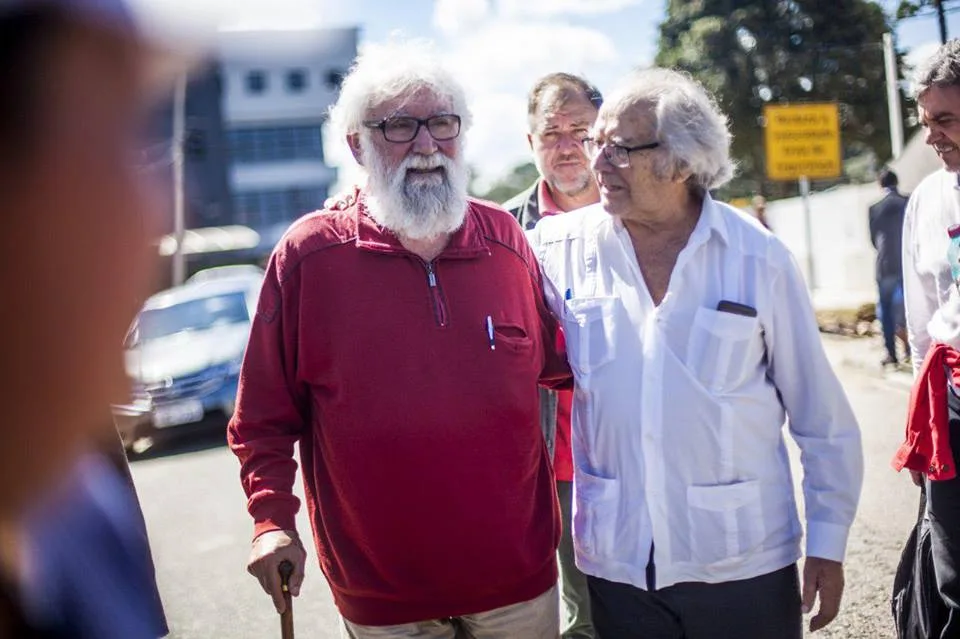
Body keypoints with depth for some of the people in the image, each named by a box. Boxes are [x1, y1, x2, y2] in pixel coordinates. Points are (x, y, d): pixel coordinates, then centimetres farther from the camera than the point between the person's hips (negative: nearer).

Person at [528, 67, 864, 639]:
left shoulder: (759, 259, -6)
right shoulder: (561, 248, -2)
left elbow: (822, 416, -1)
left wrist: (828, 543, 1)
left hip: (745, 566, -1)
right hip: (615, 564, 1)